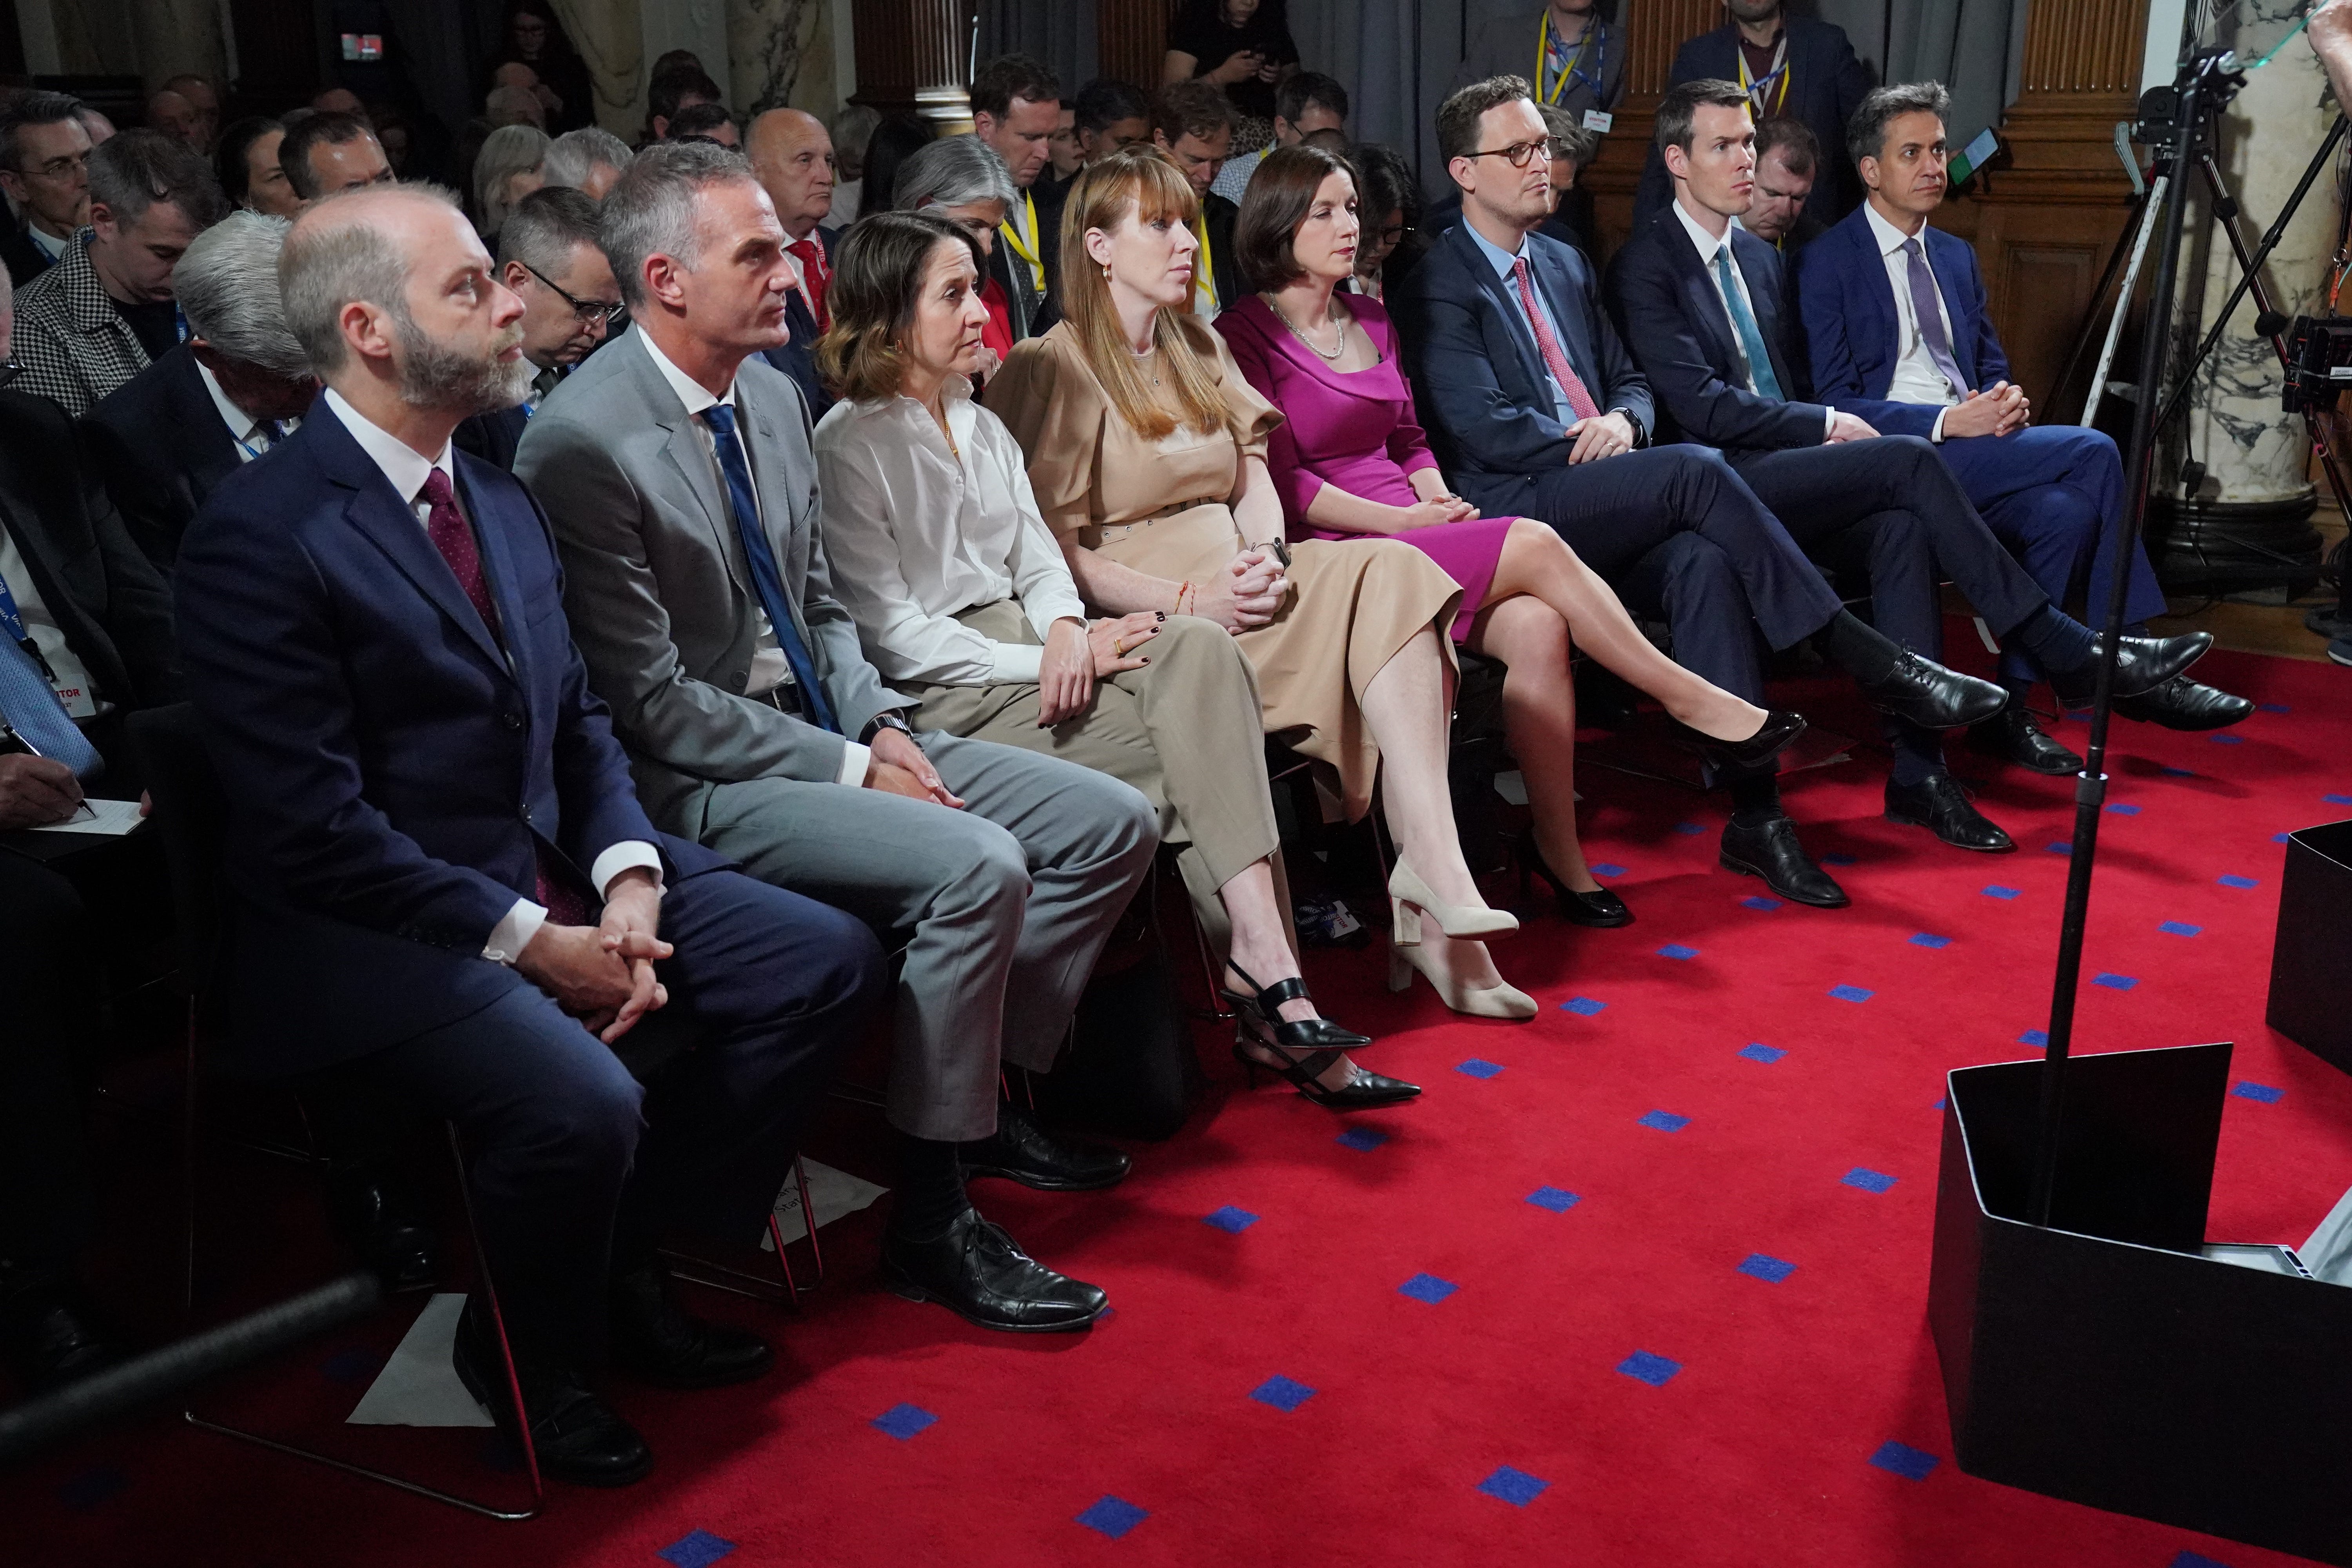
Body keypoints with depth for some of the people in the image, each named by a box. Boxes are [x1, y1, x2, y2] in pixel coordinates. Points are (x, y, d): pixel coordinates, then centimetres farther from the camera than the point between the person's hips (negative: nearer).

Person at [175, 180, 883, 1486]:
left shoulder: (501, 504, 12)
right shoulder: (257, 535, -14)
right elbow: (314, 826, -19)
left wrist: (630, 881, -6)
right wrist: (533, 942, -19)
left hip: (556, 877, 8)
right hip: (365, 931, -8)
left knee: (828, 961, -1)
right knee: (580, 1097, -32)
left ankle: (632, 1271, 12)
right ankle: (529, 1359, 3)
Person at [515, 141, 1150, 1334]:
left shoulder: (772, 395, 9)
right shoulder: (583, 443, -17)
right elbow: (650, 701, -18)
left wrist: (881, 724, -2)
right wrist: (850, 767, -17)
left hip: (827, 732, 9)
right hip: (698, 783, -8)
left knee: (1110, 823, -1)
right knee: (976, 868, -29)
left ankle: (986, 1091, 15)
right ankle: (930, 1221, -14)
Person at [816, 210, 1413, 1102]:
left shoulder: (983, 428, 22)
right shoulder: (848, 447, -4)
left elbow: (1038, 553, 14)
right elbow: (891, 630, -11)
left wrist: (1065, 629, -10)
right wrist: (1044, 661, -16)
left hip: (1029, 643, 7)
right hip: (946, 693, -7)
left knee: (1201, 649, -23)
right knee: (1191, 755, -24)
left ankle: (1263, 956, -29)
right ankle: (1274, 998, -19)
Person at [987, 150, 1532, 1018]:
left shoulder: (1200, 351, 23)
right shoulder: (1050, 372, -1)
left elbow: (1254, 477, 17)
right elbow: (1052, 551, -8)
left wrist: (1267, 555, -7)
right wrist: (1190, 602, -18)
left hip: (1235, 580, 7)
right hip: (1143, 618, -7)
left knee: (1394, 575, -25)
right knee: (1385, 580, -28)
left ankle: (1431, 881, -32)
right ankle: (1432, 881, -31)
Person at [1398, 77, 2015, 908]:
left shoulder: (1566, 266, 24)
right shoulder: (1438, 287, -1)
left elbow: (1631, 381, 24)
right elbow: (1486, 432, -11)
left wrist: (1622, 421, 0)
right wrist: (1590, 443, -6)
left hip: (1607, 513, 6)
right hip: (1518, 515, -6)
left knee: (1703, 563, -28)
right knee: (1695, 469, -30)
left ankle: (1753, 813, -32)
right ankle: (1872, 662, -23)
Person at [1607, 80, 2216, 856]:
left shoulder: (1757, 257, 22)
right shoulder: (1646, 263, -4)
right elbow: (1696, 404, -14)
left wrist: (1826, 427, 2)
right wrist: (1826, 425, -10)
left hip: (1778, 479, 7)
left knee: (1899, 526, -24)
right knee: (1907, 460, -24)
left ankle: (1916, 769, -27)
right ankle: (2067, 654, -18)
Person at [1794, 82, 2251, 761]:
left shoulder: (1956, 257, 20)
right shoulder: (1827, 264, -3)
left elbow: (1992, 362, 23)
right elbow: (1834, 403, -10)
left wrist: (2005, 400, -3)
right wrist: (1947, 423, -20)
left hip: (1971, 453, 7)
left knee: (2063, 508, -26)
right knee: (2092, 451, -22)